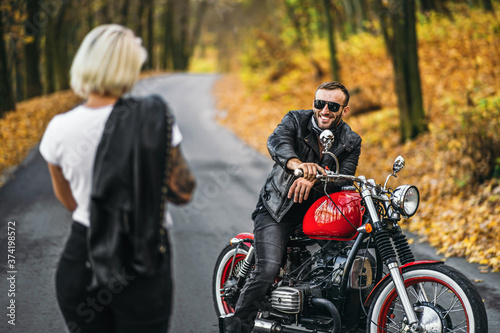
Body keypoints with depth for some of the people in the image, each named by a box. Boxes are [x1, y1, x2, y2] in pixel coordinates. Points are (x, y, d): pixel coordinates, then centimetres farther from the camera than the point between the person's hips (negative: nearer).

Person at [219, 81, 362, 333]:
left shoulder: (351, 142, 4)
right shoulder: (295, 121, -3)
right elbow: (277, 142, -26)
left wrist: (313, 179, -35)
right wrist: (297, 164, -49)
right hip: (277, 208, -3)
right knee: (267, 270, -21)